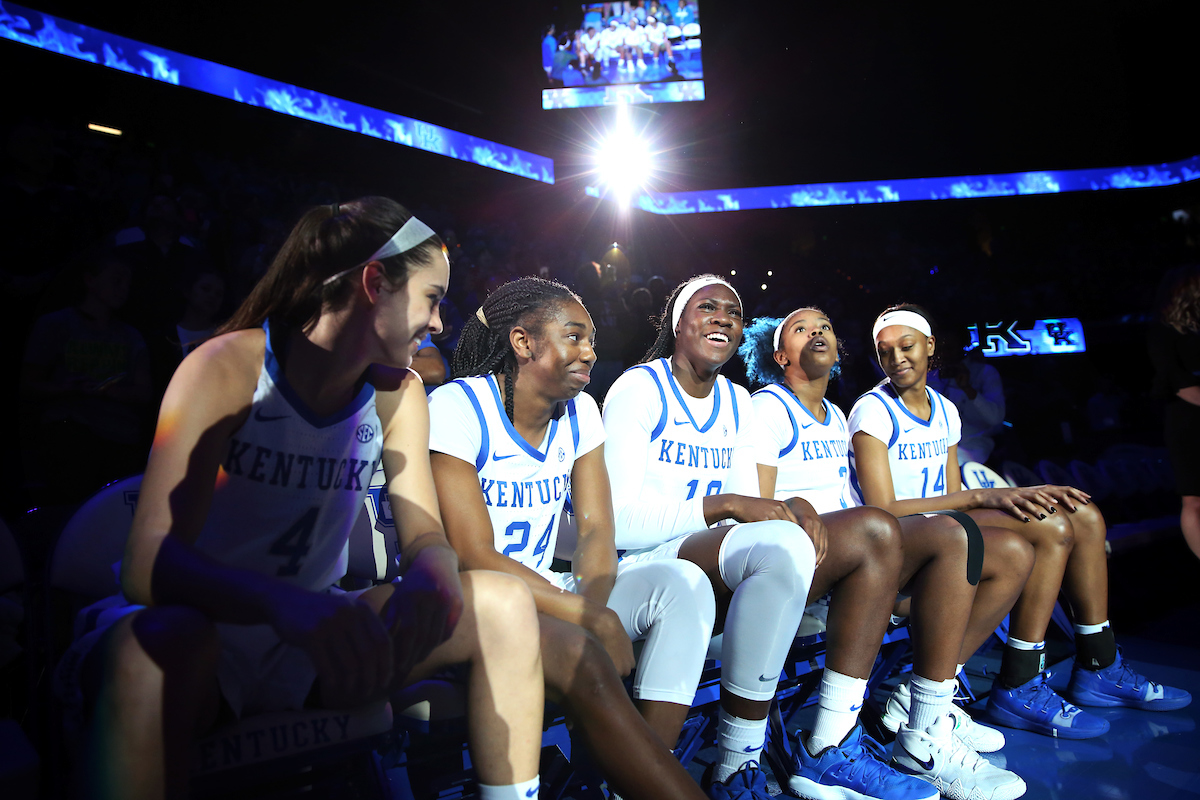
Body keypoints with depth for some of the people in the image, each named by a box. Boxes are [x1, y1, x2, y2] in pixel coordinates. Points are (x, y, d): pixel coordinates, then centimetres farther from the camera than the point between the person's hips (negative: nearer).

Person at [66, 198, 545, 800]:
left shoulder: (398, 393, -2)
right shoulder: (228, 369, -17)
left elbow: (426, 535, -4)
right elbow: (147, 565, -26)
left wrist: (431, 581, -30)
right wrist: (284, 603, -46)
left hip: (309, 647, 5)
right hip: (202, 639, -4)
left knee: (504, 604, -11)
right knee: (159, 641, -39)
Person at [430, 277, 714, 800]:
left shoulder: (579, 412, 4)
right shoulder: (457, 407, -15)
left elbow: (597, 533, 0)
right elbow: (473, 557, -20)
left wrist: (591, 608, -21)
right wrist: (595, 620, -23)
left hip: (546, 594, 7)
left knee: (682, 584, -14)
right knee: (581, 657, -35)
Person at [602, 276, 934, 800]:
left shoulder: (737, 403, 17)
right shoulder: (639, 389, -6)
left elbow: (750, 514, 13)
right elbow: (617, 522, -15)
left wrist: (793, 510, -10)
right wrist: (724, 503, -22)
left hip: (732, 574, 8)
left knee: (874, 531, -8)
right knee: (782, 544, -35)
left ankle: (832, 753, -10)